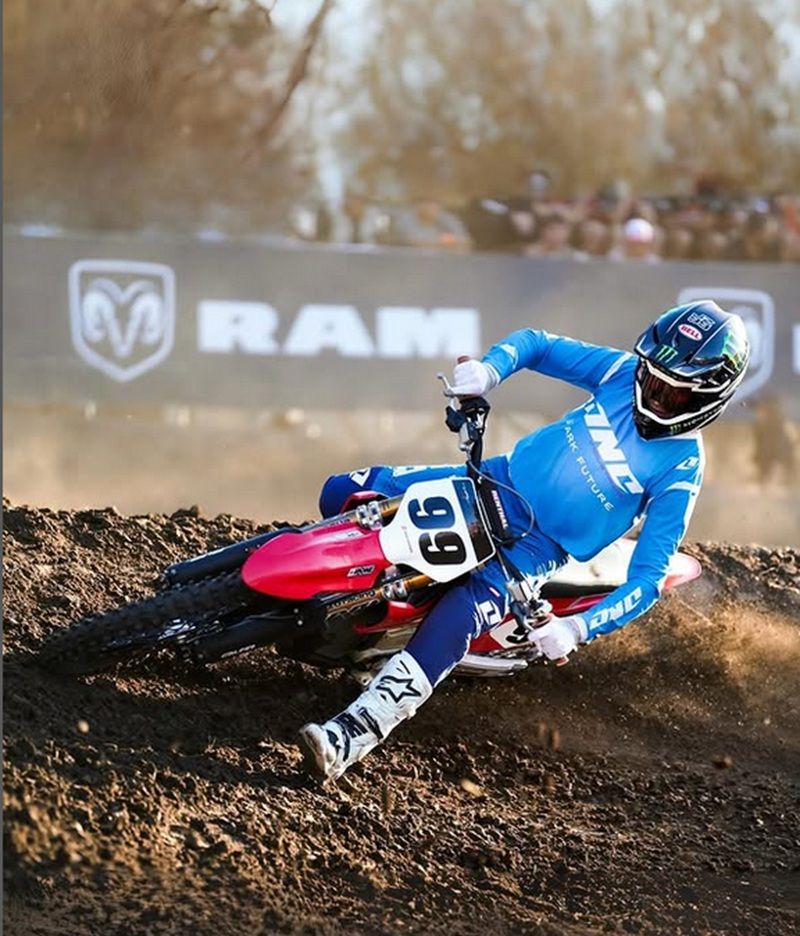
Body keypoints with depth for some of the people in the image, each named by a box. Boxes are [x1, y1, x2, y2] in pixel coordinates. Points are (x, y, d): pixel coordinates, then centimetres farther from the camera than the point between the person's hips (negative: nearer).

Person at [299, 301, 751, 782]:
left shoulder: (683, 468, -15)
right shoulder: (626, 372, -3)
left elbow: (648, 576, -16)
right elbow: (536, 344, 8)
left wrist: (578, 628, -30)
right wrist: (487, 371, -14)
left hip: (539, 545, -6)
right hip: (501, 478, 6)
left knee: (459, 616, -35)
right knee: (344, 492, -5)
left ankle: (356, 732, -42)